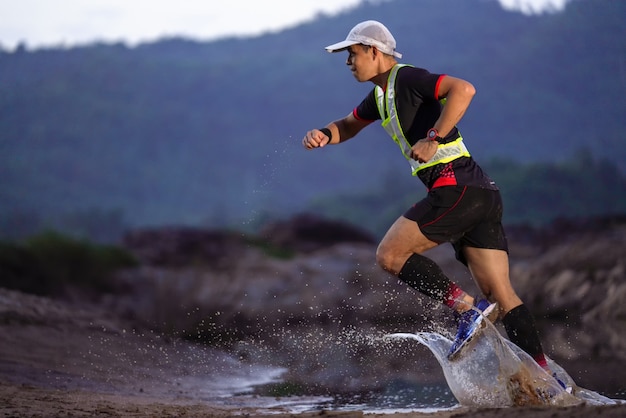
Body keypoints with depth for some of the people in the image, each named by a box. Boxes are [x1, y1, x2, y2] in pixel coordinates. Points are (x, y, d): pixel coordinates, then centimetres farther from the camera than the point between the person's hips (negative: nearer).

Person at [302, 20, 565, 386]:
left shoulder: (407, 78, -5)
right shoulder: (381, 94, 23)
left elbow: (463, 89, -20)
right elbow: (350, 126, 40)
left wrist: (433, 139, -21)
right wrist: (325, 134, 19)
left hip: (457, 187, -10)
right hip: (483, 194, 10)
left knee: (390, 255, -6)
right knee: (501, 295, 2)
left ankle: (467, 308, -10)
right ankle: (544, 375, -6)